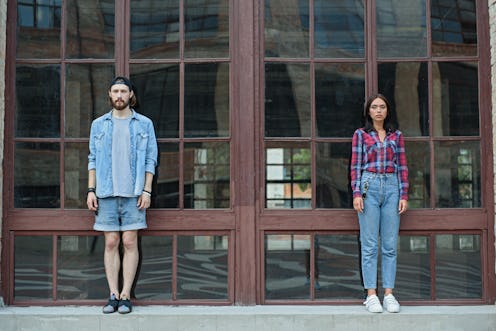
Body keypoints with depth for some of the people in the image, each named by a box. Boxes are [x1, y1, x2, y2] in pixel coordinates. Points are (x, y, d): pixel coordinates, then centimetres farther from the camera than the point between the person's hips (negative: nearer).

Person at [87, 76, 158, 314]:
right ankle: (113, 295, 8)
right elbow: (93, 159, 11)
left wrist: (147, 190, -5)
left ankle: (126, 296, 4)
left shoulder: (144, 124, 7)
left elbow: (150, 160, 5)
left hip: (134, 192, -1)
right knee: (111, 243, 2)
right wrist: (91, 190, 2)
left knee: (129, 242, -2)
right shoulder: (99, 125, 11)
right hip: (106, 193, 2)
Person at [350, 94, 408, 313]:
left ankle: (389, 295, 4)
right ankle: (371, 295, -1)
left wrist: (404, 195, 4)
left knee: (390, 245, 1)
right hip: (369, 186, -2)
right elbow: (355, 166, 3)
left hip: (392, 188, 2)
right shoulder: (360, 134, 8)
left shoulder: (396, 136, 14)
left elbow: (402, 166, 12)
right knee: (369, 245, -4)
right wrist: (356, 194, -7)